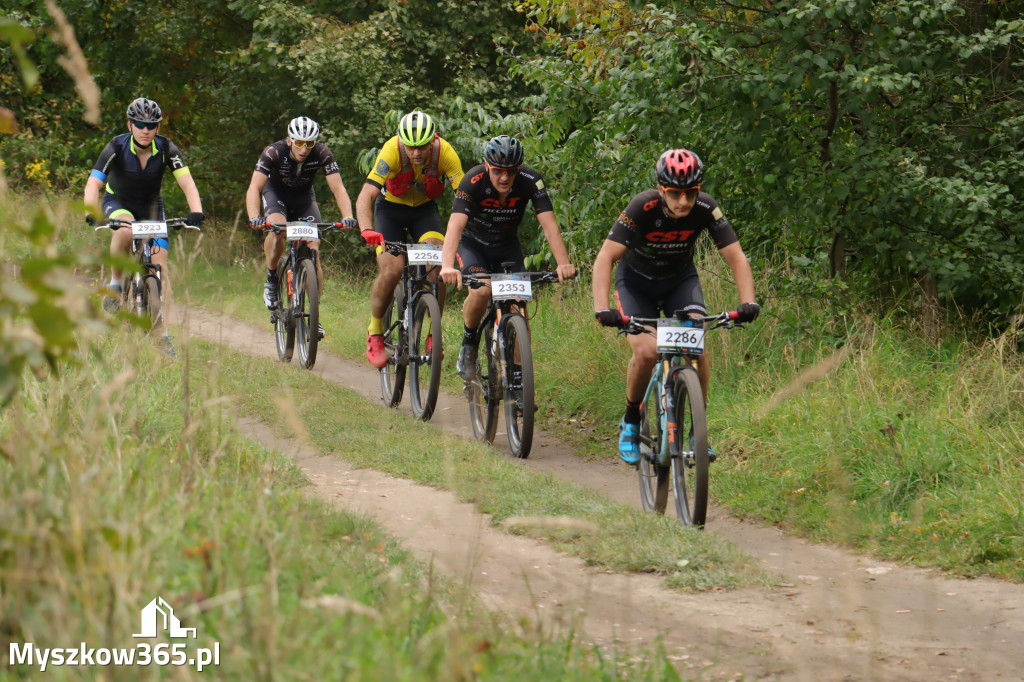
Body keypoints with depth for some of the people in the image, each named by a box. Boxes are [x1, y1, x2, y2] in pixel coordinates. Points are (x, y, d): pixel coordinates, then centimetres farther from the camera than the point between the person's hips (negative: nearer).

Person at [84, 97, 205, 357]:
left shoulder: (166, 148, -21)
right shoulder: (117, 147, -25)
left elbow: (186, 181, -28)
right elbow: (94, 182, -32)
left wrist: (196, 211, -46)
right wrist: (91, 212, -50)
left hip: (151, 207, 2)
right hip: (118, 203, -2)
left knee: (160, 268, -9)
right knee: (125, 230, -39)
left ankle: (163, 335, -4)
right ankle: (116, 282, -17)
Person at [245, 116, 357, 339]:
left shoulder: (322, 154, -27)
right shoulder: (274, 152, -31)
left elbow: (338, 188, -31)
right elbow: (254, 187, -38)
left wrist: (347, 216, -49)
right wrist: (254, 218, -56)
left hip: (304, 196, 2)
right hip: (275, 193, -2)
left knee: (313, 252, -13)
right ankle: (271, 279, -9)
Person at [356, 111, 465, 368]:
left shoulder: (444, 152, -27)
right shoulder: (392, 151, -31)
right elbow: (365, 197, -35)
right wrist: (367, 230, -53)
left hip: (425, 209, 1)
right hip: (391, 208, -1)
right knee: (390, 271, -19)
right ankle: (375, 332, 4)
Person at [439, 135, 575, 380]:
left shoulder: (530, 181, -26)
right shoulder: (474, 181, -31)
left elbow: (549, 224, -33)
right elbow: (455, 225, -41)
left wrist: (563, 263, -49)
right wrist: (447, 266, -58)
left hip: (507, 246, 2)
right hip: (473, 243, -2)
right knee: (481, 291, -29)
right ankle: (468, 344, -4)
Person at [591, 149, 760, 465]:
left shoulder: (706, 209, -25)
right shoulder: (642, 208, -32)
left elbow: (736, 258, -22)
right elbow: (605, 258, -35)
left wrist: (748, 302, -39)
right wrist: (602, 309, -48)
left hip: (680, 279, 2)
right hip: (636, 281, -2)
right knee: (646, 352, -23)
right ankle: (630, 424, 2)